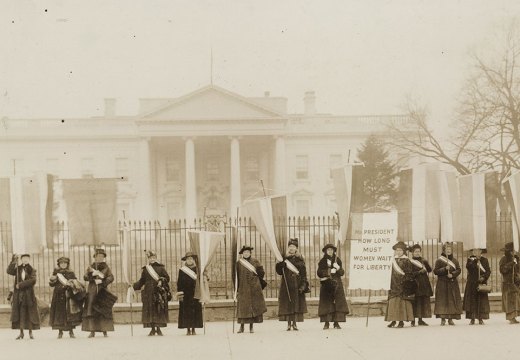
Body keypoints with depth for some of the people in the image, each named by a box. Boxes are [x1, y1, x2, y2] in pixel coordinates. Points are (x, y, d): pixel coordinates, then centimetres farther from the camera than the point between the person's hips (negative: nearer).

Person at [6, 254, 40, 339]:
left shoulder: (32, 270, 4)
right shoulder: (18, 269, 10)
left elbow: (33, 280, -12)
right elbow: (9, 271, -7)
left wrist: (21, 284, -16)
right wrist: (14, 261, -15)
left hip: (29, 294, -2)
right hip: (19, 294, 2)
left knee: (30, 313, 0)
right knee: (20, 313, 0)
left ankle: (30, 332, 6)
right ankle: (21, 332, 4)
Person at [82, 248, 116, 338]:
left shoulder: (106, 267, 8)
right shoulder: (90, 267, 11)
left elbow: (111, 277, -4)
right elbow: (85, 277, 0)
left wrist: (102, 281, -17)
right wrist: (92, 274, -17)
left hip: (103, 291, -1)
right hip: (92, 291, 1)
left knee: (104, 311, -5)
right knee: (91, 310, -5)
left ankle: (105, 331, -2)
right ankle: (92, 331, -3)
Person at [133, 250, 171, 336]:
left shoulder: (161, 267, 6)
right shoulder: (145, 269, 13)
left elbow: (167, 278, 2)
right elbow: (142, 281, 15)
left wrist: (162, 281, -17)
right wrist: (134, 286, 2)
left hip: (159, 292, -2)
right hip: (148, 293, 2)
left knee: (159, 310, -3)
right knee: (150, 310, -1)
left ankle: (158, 328, 4)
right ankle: (152, 329, 4)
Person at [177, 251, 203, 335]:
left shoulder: (197, 270, 7)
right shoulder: (182, 270, 4)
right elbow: (179, 283, 2)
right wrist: (180, 294, -5)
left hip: (195, 293, 1)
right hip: (185, 294, -1)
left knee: (195, 311, -1)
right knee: (186, 311, -2)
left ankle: (193, 329, 5)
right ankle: (188, 329, 3)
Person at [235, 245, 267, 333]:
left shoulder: (255, 261, 6)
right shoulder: (239, 263, 6)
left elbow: (262, 273, 8)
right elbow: (237, 277, 4)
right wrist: (237, 289, 0)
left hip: (254, 287, 0)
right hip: (243, 288, 0)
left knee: (253, 306, -1)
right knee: (243, 306, -4)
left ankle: (251, 327, 5)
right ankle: (242, 326, 1)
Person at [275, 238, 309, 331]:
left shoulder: (300, 260, 7)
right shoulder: (284, 258, 8)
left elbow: (303, 274, 3)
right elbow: (279, 271, 4)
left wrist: (303, 285, -7)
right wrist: (280, 265, -16)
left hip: (297, 285, 0)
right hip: (286, 284, 0)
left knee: (297, 304, -3)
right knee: (287, 304, -3)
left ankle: (295, 323, 2)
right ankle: (289, 324, 1)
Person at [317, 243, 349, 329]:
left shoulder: (337, 260, 9)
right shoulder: (322, 261, 7)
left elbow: (342, 273, 6)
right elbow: (319, 273, -3)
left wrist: (338, 269, -15)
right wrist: (329, 271, -14)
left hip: (337, 284, 1)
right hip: (326, 285, -1)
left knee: (338, 303, -7)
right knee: (326, 303, -5)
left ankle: (336, 322, -4)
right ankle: (326, 323, -1)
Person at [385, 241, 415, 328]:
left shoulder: (406, 261, 0)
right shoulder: (393, 260, 13)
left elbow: (409, 273, -3)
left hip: (402, 284, -4)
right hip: (394, 283, 4)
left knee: (402, 300, -6)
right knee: (393, 300, 1)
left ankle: (401, 320, -1)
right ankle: (393, 320, 5)